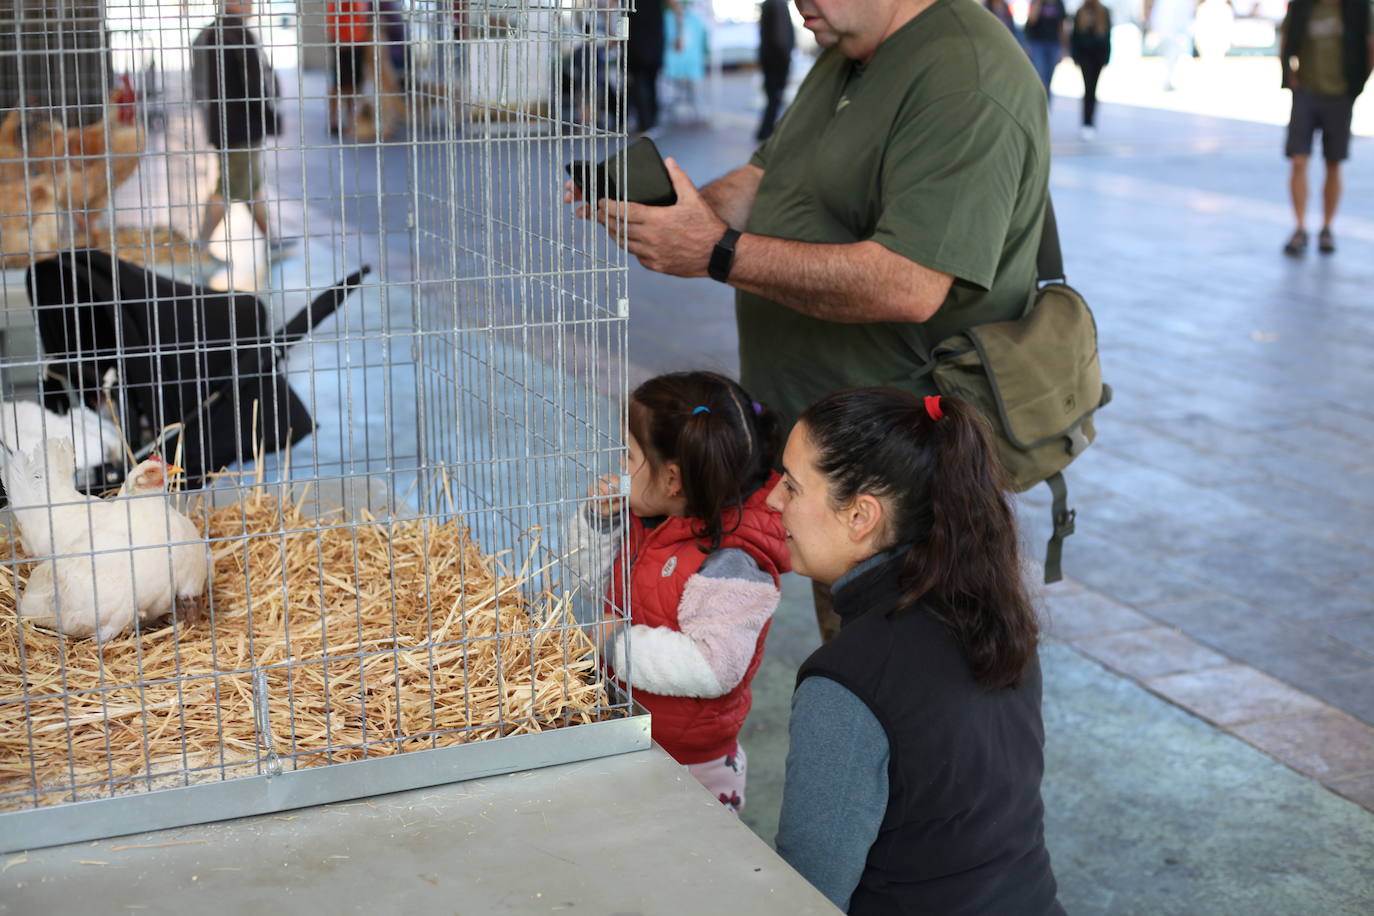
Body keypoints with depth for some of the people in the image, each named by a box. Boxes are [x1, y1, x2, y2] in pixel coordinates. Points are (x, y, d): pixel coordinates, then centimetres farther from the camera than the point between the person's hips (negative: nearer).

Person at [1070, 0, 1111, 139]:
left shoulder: (1104, 13, 4)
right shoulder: (1080, 13, 3)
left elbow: (1108, 36, 5)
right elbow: (1074, 36, 6)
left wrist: (1106, 57, 1)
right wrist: (1075, 56, 1)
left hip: (1098, 54, 1)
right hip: (1085, 53, -1)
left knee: (1091, 89, 4)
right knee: (1089, 88, -9)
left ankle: (1089, 124, 17)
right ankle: (1089, 124, -7)